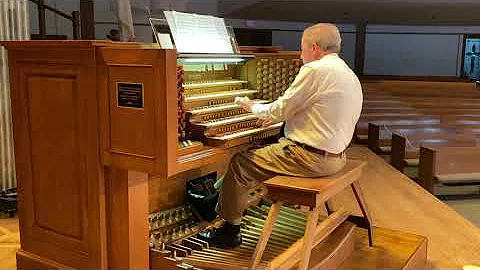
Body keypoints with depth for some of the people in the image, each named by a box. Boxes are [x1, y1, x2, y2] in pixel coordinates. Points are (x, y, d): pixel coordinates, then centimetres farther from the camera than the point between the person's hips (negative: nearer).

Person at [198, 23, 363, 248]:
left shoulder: (315, 70, -16)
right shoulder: (349, 75, 14)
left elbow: (279, 111, -13)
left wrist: (251, 106, 6)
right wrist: (278, 115, 23)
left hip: (311, 157, -10)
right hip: (335, 155, 10)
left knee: (240, 163, 0)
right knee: (270, 147, 25)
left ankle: (230, 230, 13)